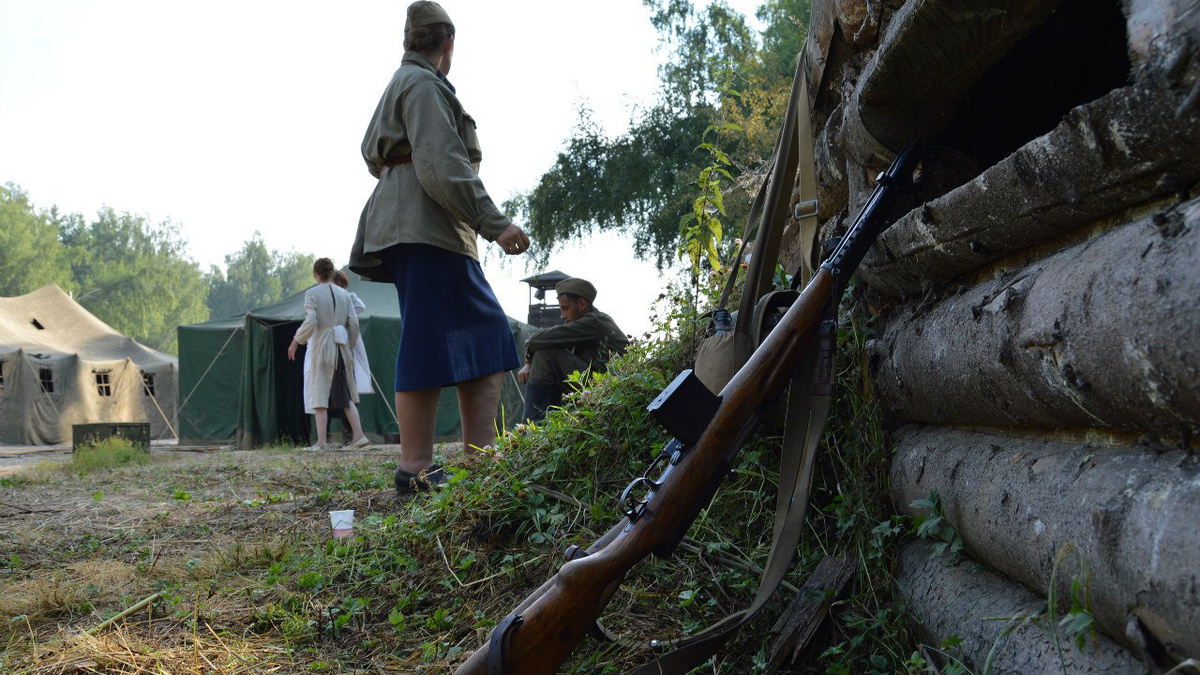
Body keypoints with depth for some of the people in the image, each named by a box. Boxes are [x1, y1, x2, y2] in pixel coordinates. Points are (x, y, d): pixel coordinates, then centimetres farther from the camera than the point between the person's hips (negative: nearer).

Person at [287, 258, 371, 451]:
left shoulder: (312, 294, -6)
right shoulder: (344, 294, 8)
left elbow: (310, 322, -17)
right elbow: (353, 323, 5)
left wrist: (296, 341, -6)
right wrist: (350, 345, 17)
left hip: (320, 348, -4)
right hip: (340, 347, 4)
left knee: (319, 394, 1)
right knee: (346, 395, 12)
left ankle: (321, 441, 0)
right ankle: (359, 436, 6)